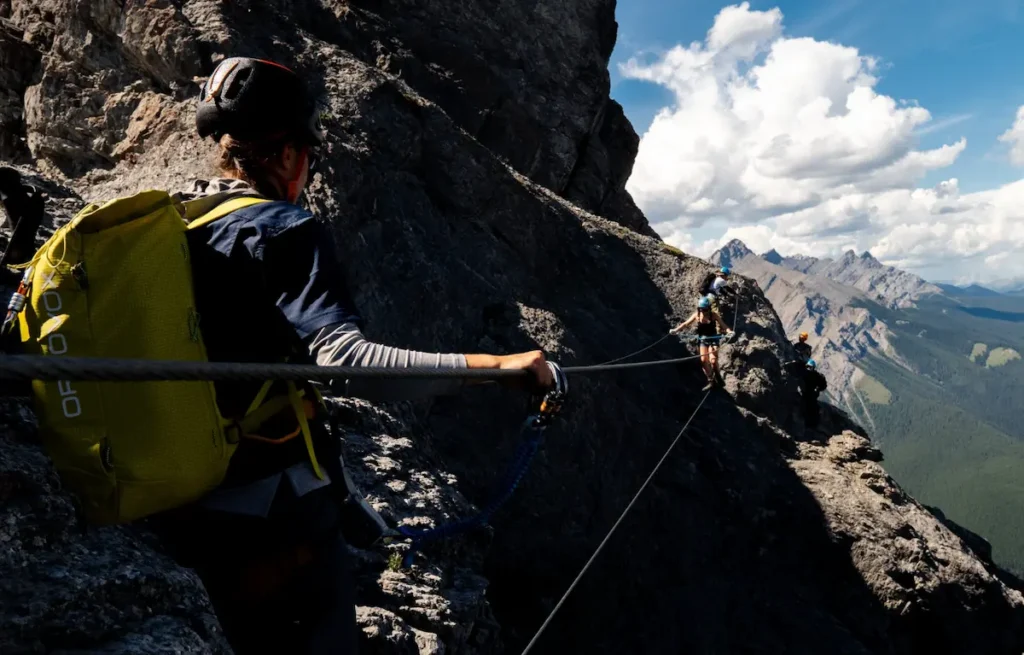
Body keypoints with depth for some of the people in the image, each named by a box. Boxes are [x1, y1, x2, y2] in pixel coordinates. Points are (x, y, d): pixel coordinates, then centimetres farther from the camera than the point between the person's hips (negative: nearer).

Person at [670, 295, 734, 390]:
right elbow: (686, 323, -6)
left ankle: (717, 376, 16)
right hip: (703, 340, 3)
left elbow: (723, 325, -22)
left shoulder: (714, 315, -18)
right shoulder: (697, 315, -11)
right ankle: (711, 381, 11)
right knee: (703, 360, -3)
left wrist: (729, 332, -42)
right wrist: (676, 330, -18)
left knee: (713, 361, -15)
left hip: (713, 339, -3)